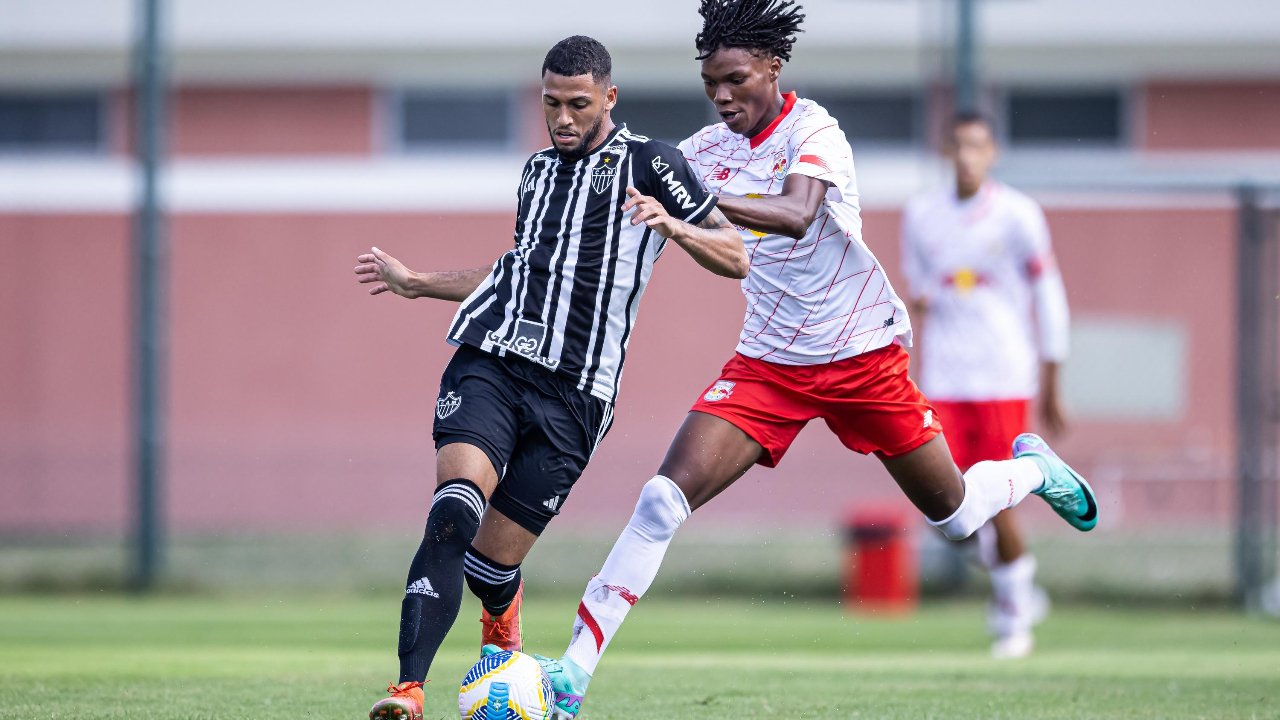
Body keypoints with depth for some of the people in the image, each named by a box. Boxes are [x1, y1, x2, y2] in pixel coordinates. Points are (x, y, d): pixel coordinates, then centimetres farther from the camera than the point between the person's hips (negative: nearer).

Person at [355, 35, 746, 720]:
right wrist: (417, 283, 40)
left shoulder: (648, 163, 5)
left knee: (495, 557, -2)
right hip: (490, 359, 3)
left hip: (574, 393, -3)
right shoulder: (537, 170, 22)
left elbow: (734, 258, 1)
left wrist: (672, 226, -18)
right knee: (455, 510, -23)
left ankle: (501, 621, 37)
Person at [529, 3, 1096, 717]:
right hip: (769, 361, 3)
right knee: (665, 497, -17)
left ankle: (1032, 468, 46)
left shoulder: (811, 129, -16)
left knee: (955, 517, 10)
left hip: (863, 354, -3)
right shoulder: (708, 149, 0)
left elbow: (796, 216, -36)